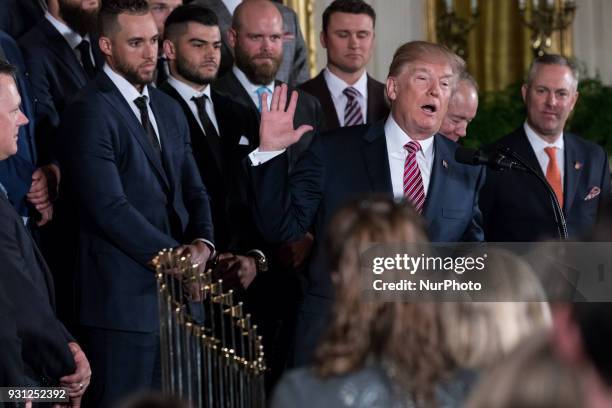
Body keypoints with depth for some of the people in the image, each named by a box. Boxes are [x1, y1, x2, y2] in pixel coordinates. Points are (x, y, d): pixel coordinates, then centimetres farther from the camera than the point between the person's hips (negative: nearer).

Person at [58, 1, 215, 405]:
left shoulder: (169, 109, 16)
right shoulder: (90, 113, -10)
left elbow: (193, 190, 15)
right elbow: (111, 208, -17)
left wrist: (202, 243, -5)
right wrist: (174, 257, -16)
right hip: (125, 299, -8)